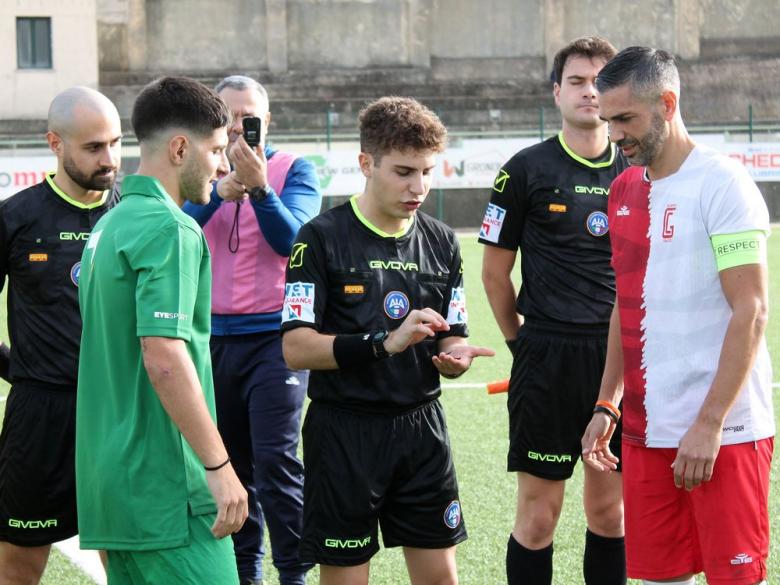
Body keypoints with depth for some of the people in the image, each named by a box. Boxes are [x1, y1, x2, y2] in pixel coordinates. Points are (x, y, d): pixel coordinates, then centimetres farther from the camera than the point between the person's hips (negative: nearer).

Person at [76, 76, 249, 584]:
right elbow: (164, 357, -22)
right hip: (168, 486, -9)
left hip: (110, 480, 9)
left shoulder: (110, 224, 16)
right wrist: (219, 466, -18)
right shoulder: (169, 229, -13)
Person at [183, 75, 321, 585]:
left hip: (275, 336, -4)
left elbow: (291, 240, -14)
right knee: (230, 460, 9)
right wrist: (220, 190, -24)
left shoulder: (293, 170, 0)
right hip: (215, 336, 4)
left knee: (276, 458, -13)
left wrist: (259, 186, -26)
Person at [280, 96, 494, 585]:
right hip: (345, 431, -5)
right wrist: (385, 343, -25)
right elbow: (296, 348, -14)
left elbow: (451, 339, 13)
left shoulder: (441, 242, 10)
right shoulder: (322, 239, -7)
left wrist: (455, 357, -11)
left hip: (422, 429, 5)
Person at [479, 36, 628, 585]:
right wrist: (521, 341, 7)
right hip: (547, 358, -3)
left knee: (610, 509, 9)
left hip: (620, 355, 3)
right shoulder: (527, 170, -1)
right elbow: (495, 272, 5)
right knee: (538, 515, 0)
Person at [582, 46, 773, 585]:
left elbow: (751, 312, -14)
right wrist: (607, 405, 15)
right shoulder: (625, 190, 12)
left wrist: (710, 424, -18)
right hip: (647, 431, 7)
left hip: (721, 432, -7)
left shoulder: (721, 183, -10)